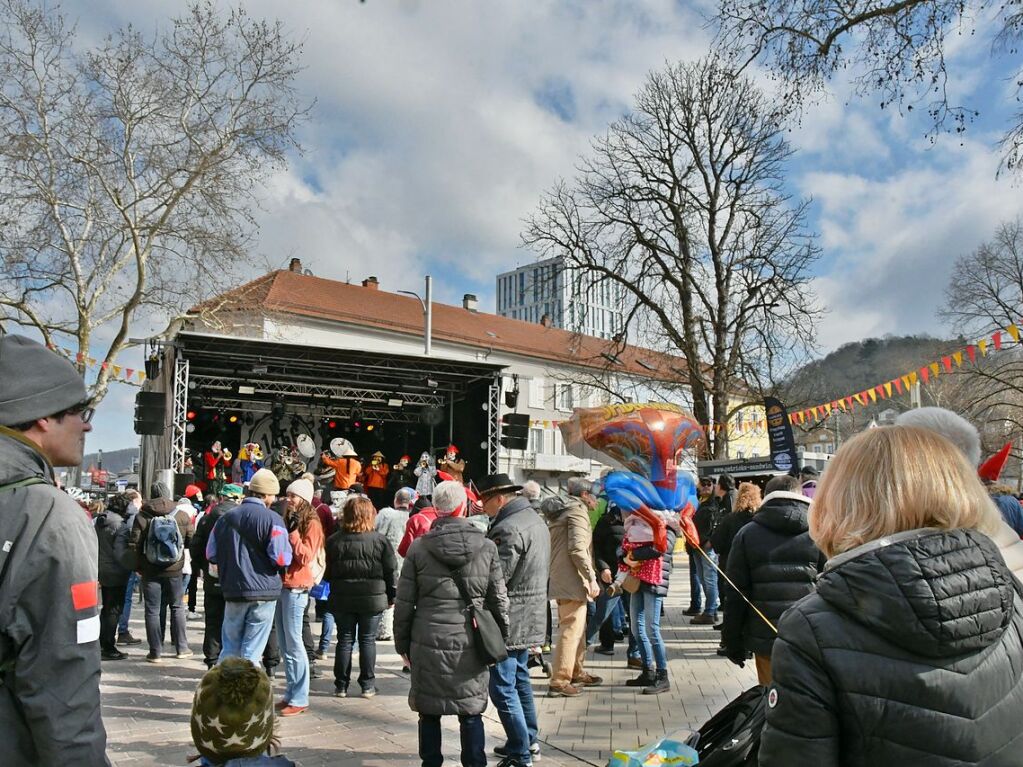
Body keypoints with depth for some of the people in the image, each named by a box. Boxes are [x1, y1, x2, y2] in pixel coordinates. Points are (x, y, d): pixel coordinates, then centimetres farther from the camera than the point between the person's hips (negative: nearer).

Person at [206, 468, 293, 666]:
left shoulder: (226, 518, 5)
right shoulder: (272, 519, -11)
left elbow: (211, 555, 9)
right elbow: (281, 559, -16)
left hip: (233, 591, 4)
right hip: (263, 592, -4)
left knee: (230, 648, 17)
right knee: (252, 653, 4)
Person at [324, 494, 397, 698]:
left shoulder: (334, 541, -3)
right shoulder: (379, 540, -8)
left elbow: (327, 573, 5)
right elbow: (391, 571, -3)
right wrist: (391, 596, 7)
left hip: (342, 599, 2)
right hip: (372, 599, -1)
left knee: (344, 640, 11)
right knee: (368, 640, 8)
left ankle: (341, 685, 15)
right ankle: (367, 685, 11)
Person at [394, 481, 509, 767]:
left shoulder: (419, 548, -2)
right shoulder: (487, 547, -2)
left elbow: (404, 603, 1)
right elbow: (499, 600, 2)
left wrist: (402, 643, 11)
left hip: (428, 644, 0)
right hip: (471, 646, 0)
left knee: (429, 712, 13)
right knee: (471, 713, 11)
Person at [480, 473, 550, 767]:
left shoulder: (507, 529, -22)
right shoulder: (535, 520, 10)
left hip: (508, 621, -10)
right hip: (531, 618, 10)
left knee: (503, 688, 0)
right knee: (519, 678, 22)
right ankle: (529, 741, 34)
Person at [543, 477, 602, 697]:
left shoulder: (561, 511, 20)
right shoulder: (578, 510, -10)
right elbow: (577, 548, -21)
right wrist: (591, 577, -18)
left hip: (561, 579, 10)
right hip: (572, 580, -10)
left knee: (577, 628, 20)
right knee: (571, 630, -6)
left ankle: (576, 673, 31)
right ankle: (559, 682, -4)